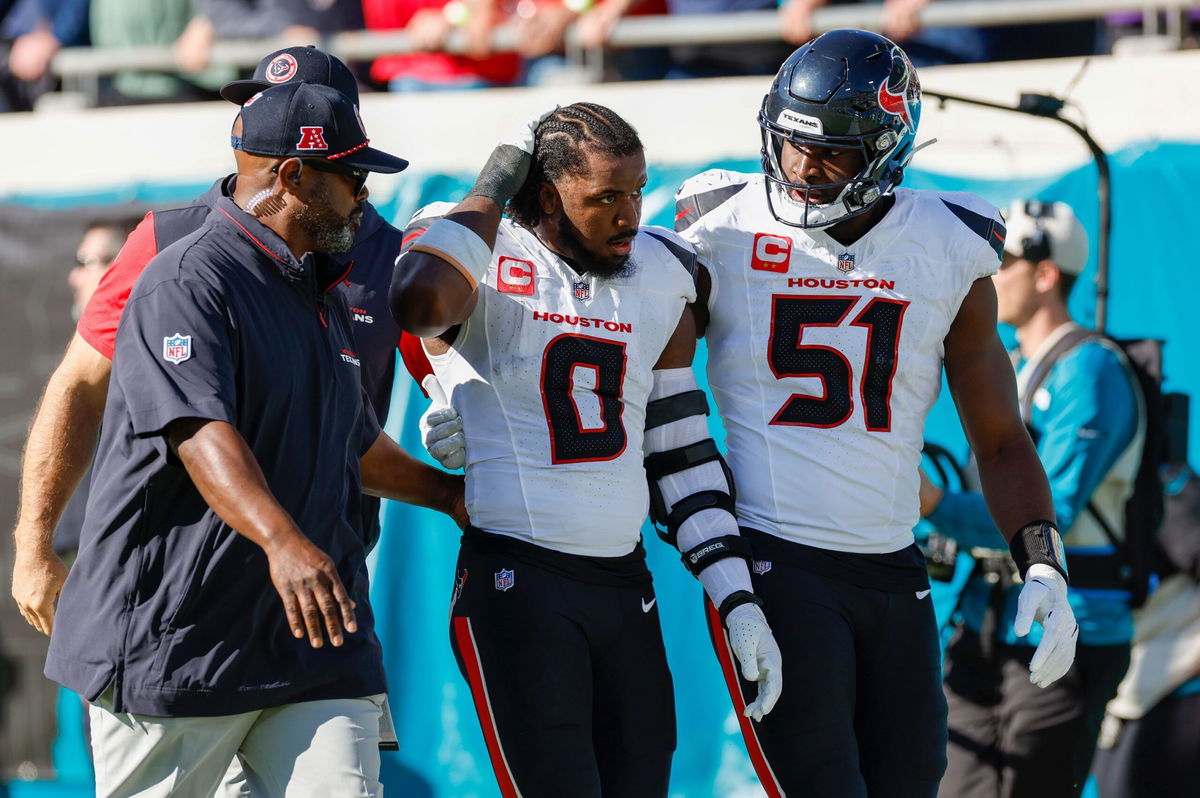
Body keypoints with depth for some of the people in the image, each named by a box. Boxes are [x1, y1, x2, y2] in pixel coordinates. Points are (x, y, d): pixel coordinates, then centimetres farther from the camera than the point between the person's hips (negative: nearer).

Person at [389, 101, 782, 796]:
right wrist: (491, 189, -15)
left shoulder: (660, 278, 13)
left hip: (627, 588, 6)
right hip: (516, 584, -6)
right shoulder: (484, 262, -6)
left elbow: (682, 456, 17)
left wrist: (738, 600, 10)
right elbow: (422, 303, -32)